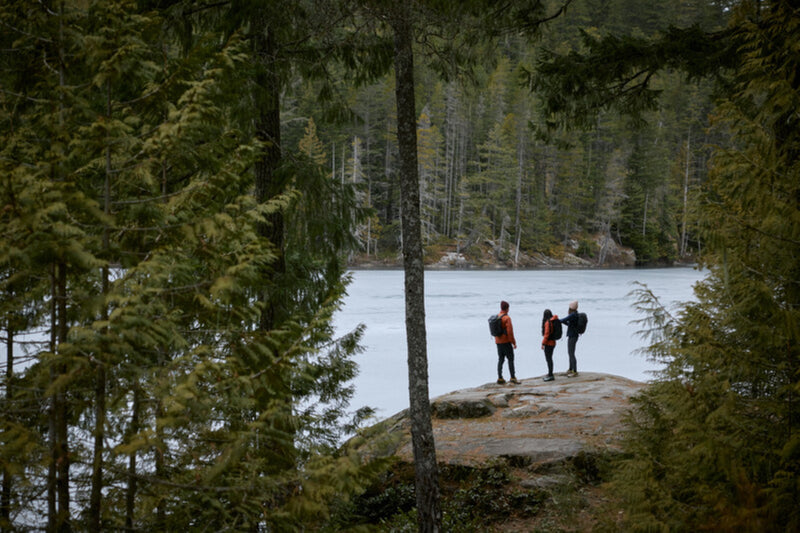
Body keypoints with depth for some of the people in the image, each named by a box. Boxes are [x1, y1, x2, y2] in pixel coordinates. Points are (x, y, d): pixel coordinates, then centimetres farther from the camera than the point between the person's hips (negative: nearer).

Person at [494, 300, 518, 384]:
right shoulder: (507, 318, -14)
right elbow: (510, 331, -18)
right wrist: (514, 342, -11)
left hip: (498, 342, 7)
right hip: (506, 342, -7)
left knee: (500, 359, 10)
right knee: (510, 359, -3)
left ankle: (500, 378, 9)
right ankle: (513, 377, -8)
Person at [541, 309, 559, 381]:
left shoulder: (547, 322, -18)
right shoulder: (554, 321, 8)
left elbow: (546, 334, -20)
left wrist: (543, 343, -15)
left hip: (548, 343, -9)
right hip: (552, 342, 9)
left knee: (548, 359, -5)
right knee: (549, 358, 18)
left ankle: (550, 375, -4)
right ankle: (550, 373, 27)